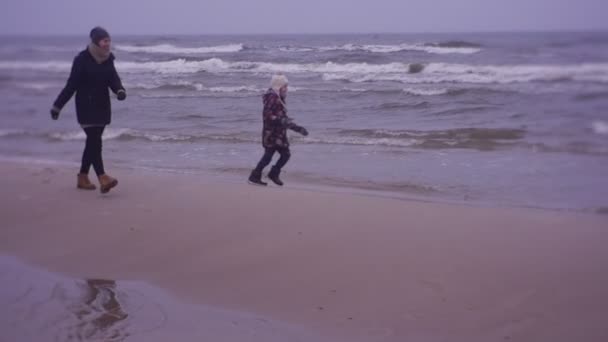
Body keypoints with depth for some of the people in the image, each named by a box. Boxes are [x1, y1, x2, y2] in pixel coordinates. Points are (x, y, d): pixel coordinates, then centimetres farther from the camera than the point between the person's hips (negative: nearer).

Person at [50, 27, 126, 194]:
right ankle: (103, 179, -23)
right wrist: (57, 105, -9)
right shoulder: (82, 59, -12)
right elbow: (72, 84, -10)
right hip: (86, 106, -6)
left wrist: (120, 90, -20)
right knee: (95, 141, -14)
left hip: (102, 106, 7)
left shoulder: (108, 59, 6)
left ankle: (82, 177, 22)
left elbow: (113, 79, 4)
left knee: (93, 142, 11)